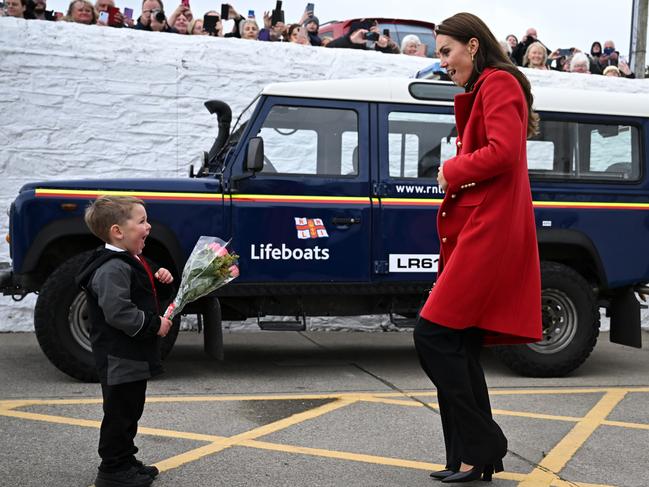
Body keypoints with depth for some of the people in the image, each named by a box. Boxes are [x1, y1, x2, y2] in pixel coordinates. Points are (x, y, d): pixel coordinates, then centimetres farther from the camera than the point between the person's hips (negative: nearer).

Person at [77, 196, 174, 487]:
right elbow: (117, 312, -30)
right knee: (119, 413, 0)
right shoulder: (112, 268, -22)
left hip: (135, 354, 10)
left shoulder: (132, 261, 12)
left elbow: (144, 295, 25)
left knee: (131, 410, 19)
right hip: (119, 357, -10)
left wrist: (160, 281, 5)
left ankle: (126, 460, 31)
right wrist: (154, 325, -21)